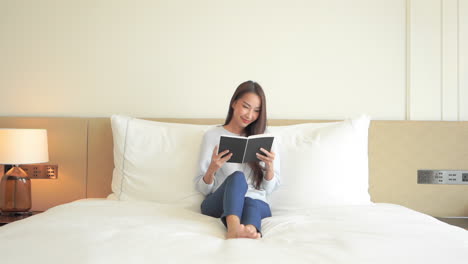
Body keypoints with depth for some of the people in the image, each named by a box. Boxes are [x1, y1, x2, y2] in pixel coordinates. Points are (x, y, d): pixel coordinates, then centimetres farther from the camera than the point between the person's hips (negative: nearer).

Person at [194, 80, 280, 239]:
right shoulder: (212, 135, 6)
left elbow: (268, 189, 9)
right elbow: (202, 188, 4)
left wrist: (269, 167, -12)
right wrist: (212, 170, -17)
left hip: (256, 202, 2)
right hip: (218, 204, -1)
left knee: (250, 203, -35)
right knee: (237, 176, -34)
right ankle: (234, 229, -60)